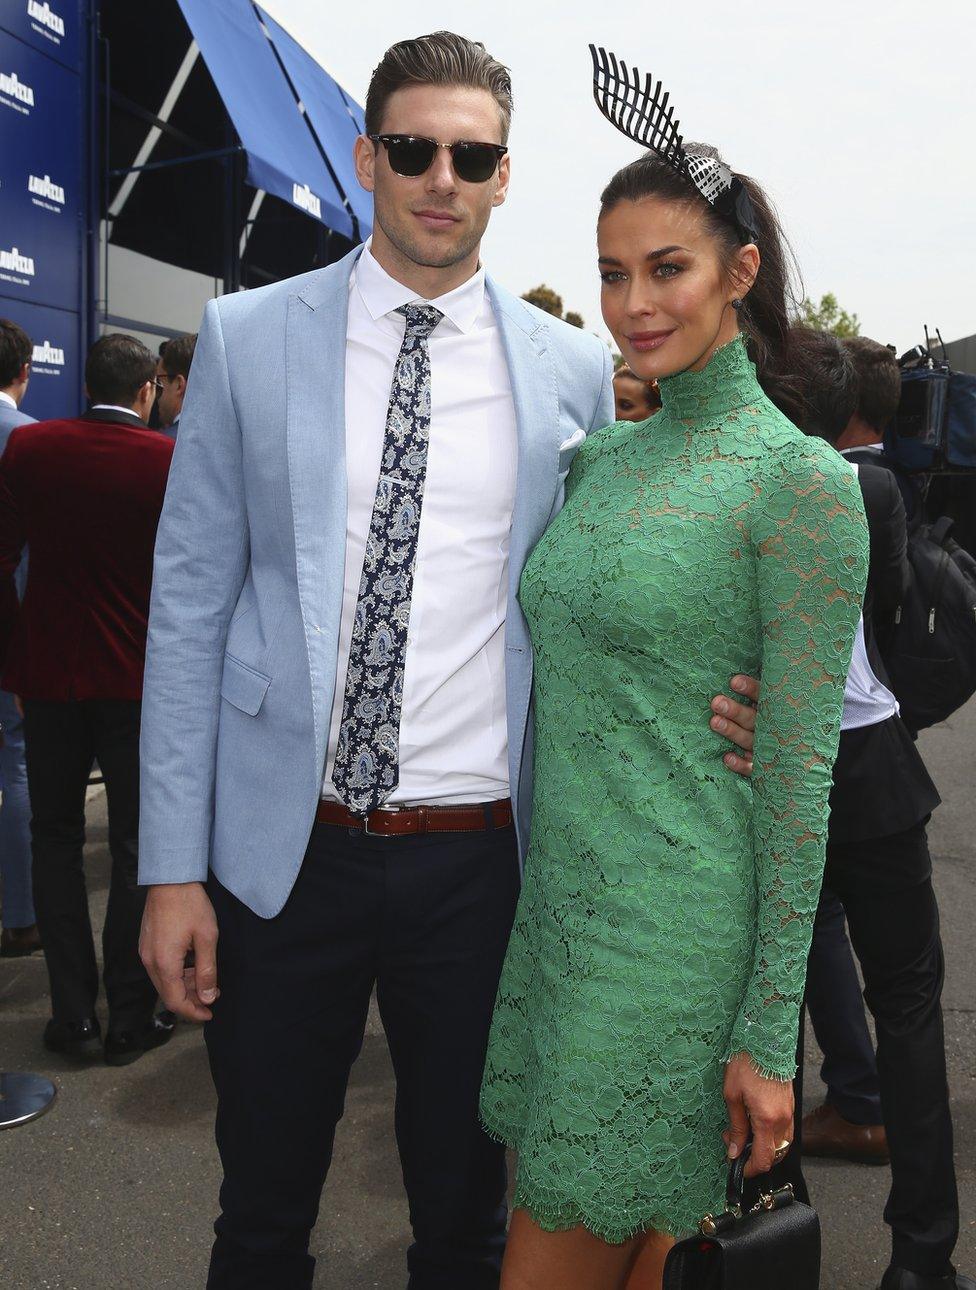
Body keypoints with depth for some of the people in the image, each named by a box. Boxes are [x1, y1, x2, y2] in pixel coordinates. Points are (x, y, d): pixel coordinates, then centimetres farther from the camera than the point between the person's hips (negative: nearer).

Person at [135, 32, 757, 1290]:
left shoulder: (573, 370, 3)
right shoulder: (248, 337, 0)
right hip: (284, 848, 0)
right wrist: (172, 868, -4)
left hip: (482, 855, 1)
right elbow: (190, 600, -1)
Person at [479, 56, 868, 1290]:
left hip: (675, 933, -6)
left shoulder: (798, 481, -12)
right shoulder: (598, 456, 9)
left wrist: (769, 1035, -11)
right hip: (555, 907, 6)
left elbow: (798, 772, -13)